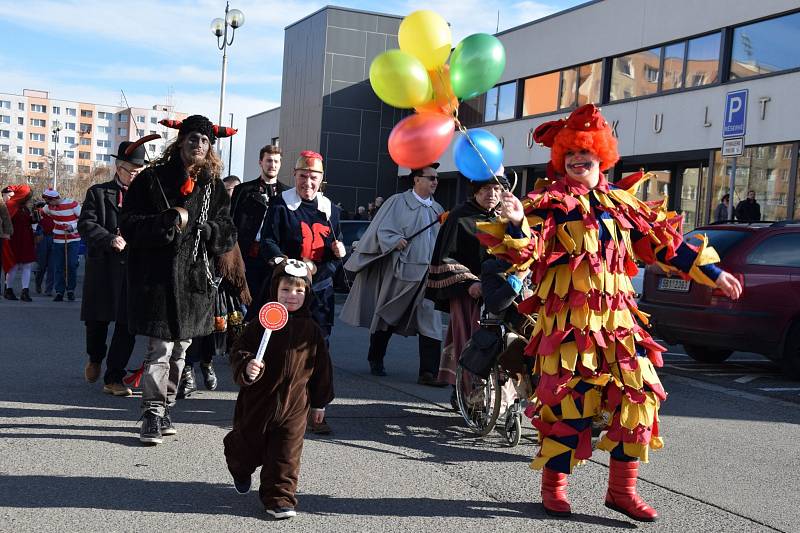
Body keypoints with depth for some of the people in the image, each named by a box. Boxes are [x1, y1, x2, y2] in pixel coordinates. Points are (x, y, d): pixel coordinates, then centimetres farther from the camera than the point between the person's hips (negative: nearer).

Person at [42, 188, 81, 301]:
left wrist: (73, 226, -18)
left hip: (73, 240, -4)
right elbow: (42, 211, 27)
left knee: (71, 264, -11)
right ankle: (59, 292, 5)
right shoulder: (50, 206, 5)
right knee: (58, 267, 0)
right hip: (58, 240, 4)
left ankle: (71, 290, 5)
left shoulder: (72, 204, -11)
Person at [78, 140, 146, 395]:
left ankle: (114, 378, 7)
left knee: (127, 324, -2)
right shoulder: (98, 192, 7)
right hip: (102, 266, 0)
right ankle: (95, 358, 40)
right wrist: (110, 239, -19)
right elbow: (86, 224, -4)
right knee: (96, 319, 10)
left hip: (135, 267, 0)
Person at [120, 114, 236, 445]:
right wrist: (170, 221, -16)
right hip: (158, 278, -4)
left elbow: (228, 235, 9)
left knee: (180, 349, 12)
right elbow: (129, 225, -6)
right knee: (160, 349, -9)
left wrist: (202, 228, -10)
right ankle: (152, 414, -1)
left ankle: (165, 409, 24)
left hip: (195, 280, 5)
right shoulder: (152, 179, -1)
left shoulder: (214, 188, 11)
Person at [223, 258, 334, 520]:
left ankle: (279, 497, 13)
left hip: (295, 404, 1)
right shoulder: (260, 325, -9)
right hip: (258, 400, 0)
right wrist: (246, 368, -29)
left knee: (287, 454, 0)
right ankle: (240, 471, 50)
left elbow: (321, 367, 7)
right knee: (248, 445, 18)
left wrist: (319, 402, 11)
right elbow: (238, 353, -7)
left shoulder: (311, 330, -1)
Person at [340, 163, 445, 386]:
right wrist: (395, 241, -21)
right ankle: (375, 360, 29)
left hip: (429, 273, 4)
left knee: (431, 323, -5)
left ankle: (428, 373, -4)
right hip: (400, 270, -4)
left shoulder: (437, 209, 15)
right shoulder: (398, 202, -1)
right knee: (387, 316, 10)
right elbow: (382, 229, -5)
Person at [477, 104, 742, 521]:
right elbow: (525, 254, -15)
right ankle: (554, 486, 14)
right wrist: (516, 224, -36)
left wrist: (713, 273, 21)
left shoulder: (620, 203, 12)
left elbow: (663, 244, 19)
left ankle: (622, 488, 14)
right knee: (569, 400, -6)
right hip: (569, 319, -5)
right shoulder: (550, 205, -2)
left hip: (617, 318, 5)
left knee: (639, 393, 1)